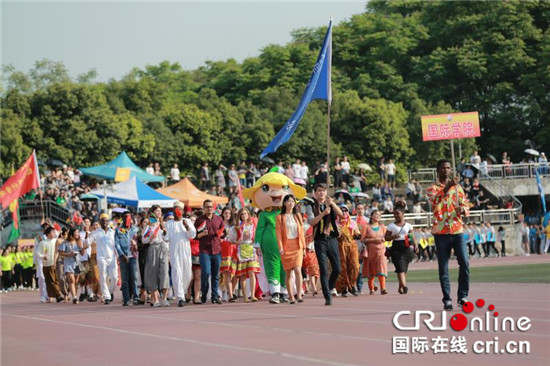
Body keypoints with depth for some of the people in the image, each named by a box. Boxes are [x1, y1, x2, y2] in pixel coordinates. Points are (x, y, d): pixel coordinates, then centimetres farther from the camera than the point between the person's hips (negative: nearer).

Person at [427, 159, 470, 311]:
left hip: (458, 231, 3)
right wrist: (448, 187, -31)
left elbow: (466, 206, 13)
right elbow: (435, 200, -19)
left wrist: (462, 210, -10)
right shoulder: (433, 188, 3)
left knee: (464, 264, -7)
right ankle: (447, 300, 4)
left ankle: (463, 297, 3)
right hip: (441, 232, -2)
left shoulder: (457, 187, 14)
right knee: (443, 268, 0)